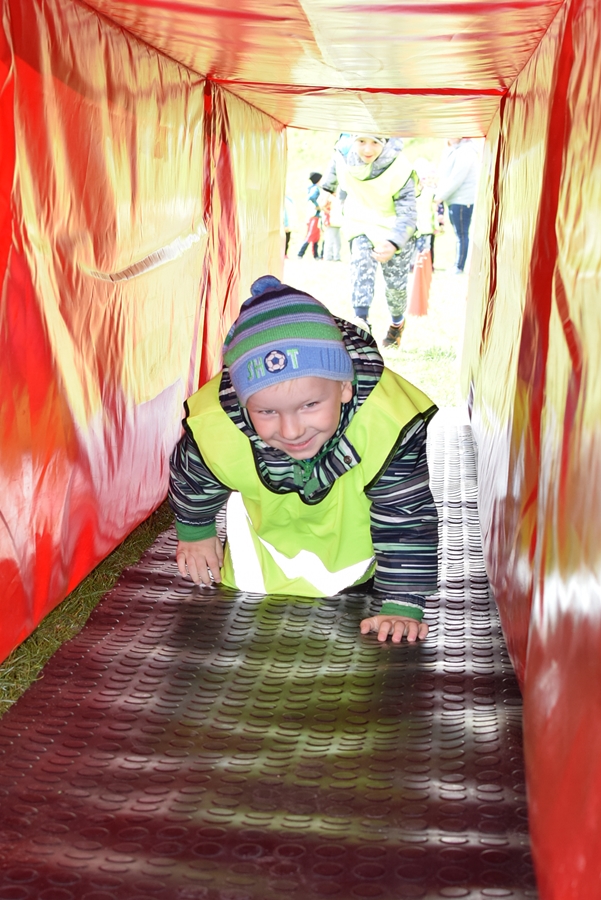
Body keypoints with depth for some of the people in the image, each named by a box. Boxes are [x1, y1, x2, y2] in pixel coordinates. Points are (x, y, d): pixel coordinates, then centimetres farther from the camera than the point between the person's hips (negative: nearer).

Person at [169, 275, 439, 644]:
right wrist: (195, 532, 6)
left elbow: (408, 519, -31)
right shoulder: (215, 429, -38)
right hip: (268, 527, 2)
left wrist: (402, 604, -29)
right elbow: (192, 481, -12)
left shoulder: (389, 424, -46)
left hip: (357, 526, -1)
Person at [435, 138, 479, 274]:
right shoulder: (453, 151, 16)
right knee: (459, 234, 12)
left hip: (462, 200, -9)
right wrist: (440, 194, 4)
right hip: (454, 199, 9)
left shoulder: (465, 151, -15)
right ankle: (457, 265, 16)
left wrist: (441, 196, -15)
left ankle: (459, 267, 1)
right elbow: (446, 175, 16)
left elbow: (456, 178, -20)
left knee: (461, 234, -3)